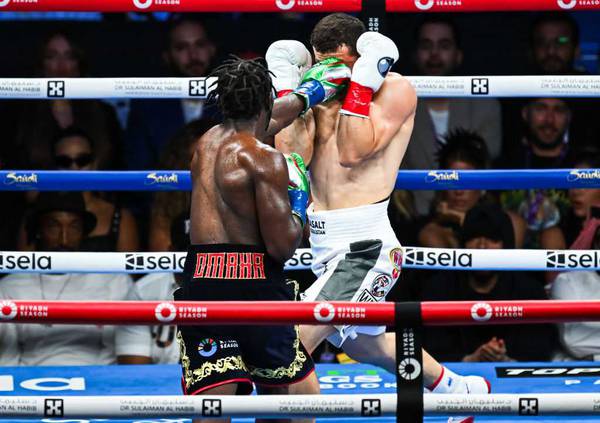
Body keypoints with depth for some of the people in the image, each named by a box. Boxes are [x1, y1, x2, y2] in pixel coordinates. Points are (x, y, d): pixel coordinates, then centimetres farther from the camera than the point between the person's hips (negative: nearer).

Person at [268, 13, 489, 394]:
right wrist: (289, 89, 0)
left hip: (363, 244, -9)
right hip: (325, 245, 9)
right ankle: (461, 389, 48)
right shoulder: (321, 93, 13)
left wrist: (359, 82, -16)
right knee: (369, 345, 26)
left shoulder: (395, 90, -4)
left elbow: (354, 152, -17)